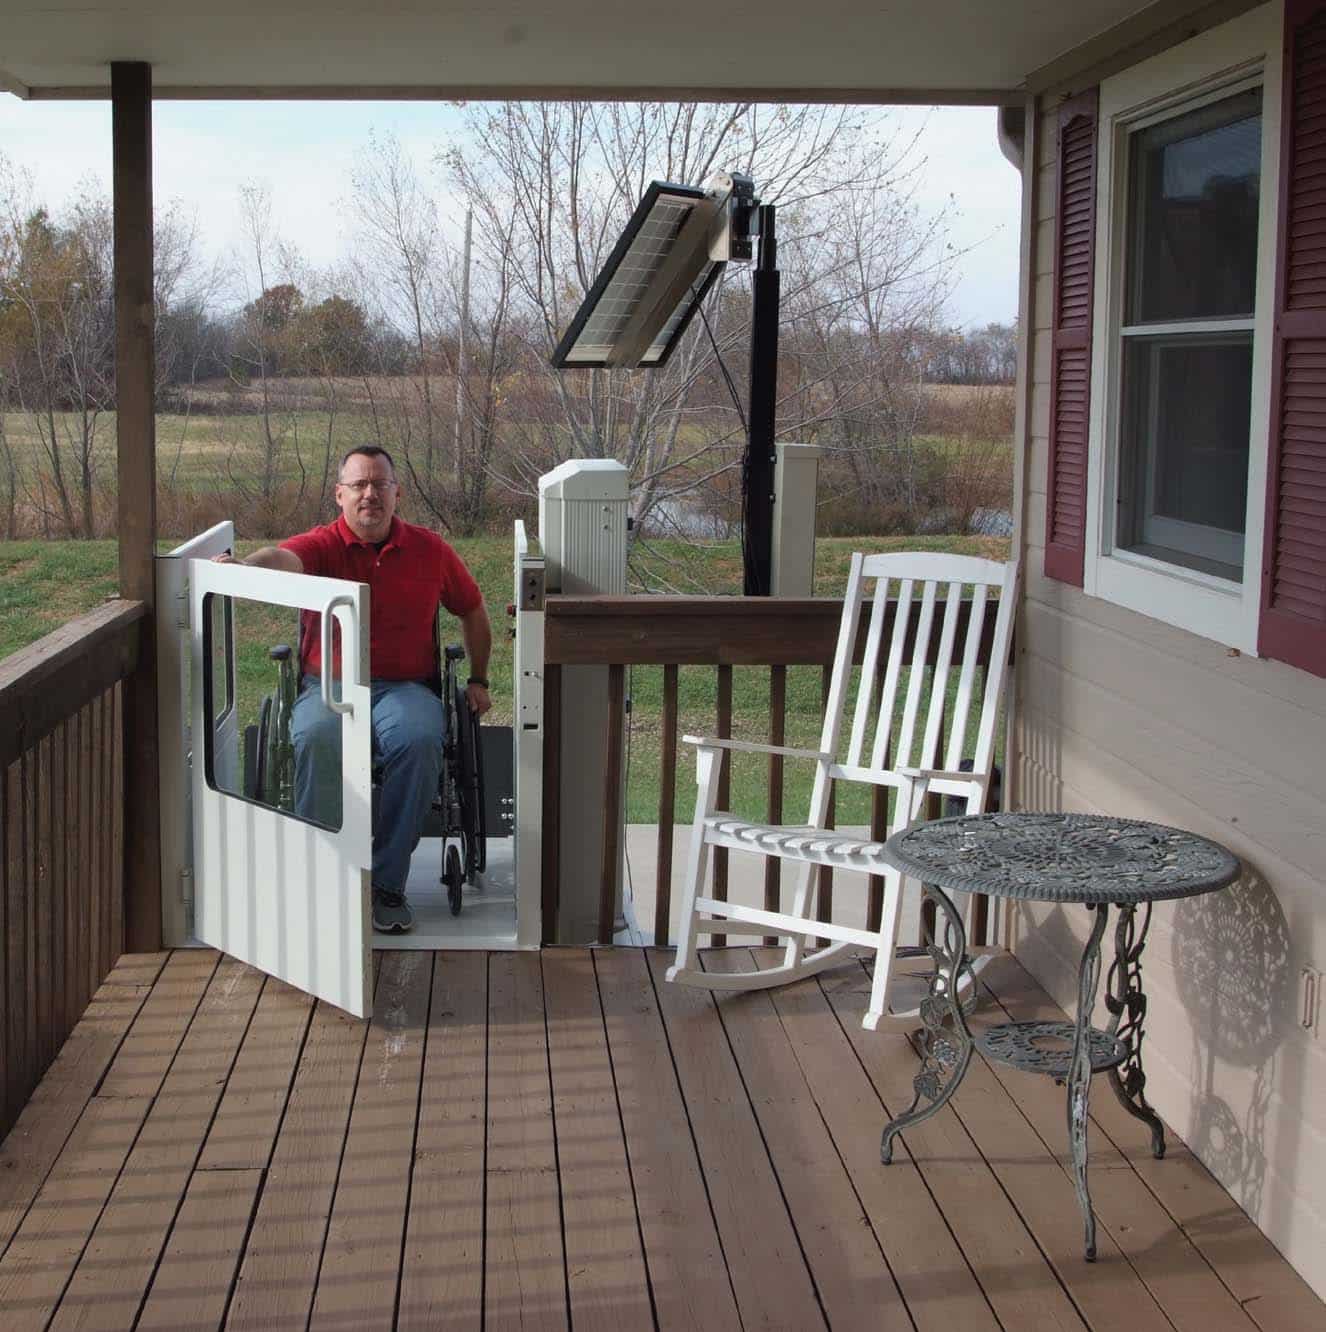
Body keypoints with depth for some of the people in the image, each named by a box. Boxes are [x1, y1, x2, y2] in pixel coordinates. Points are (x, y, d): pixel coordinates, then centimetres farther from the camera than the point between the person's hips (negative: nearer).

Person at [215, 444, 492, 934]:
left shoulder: (429, 550, 11)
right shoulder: (322, 545, 1)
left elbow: (473, 611, 25)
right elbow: (283, 558, -24)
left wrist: (478, 680, 20)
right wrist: (243, 566, -47)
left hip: (404, 687, 1)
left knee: (419, 740, -34)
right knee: (317, 738, -36)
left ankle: (387, 881, -21)